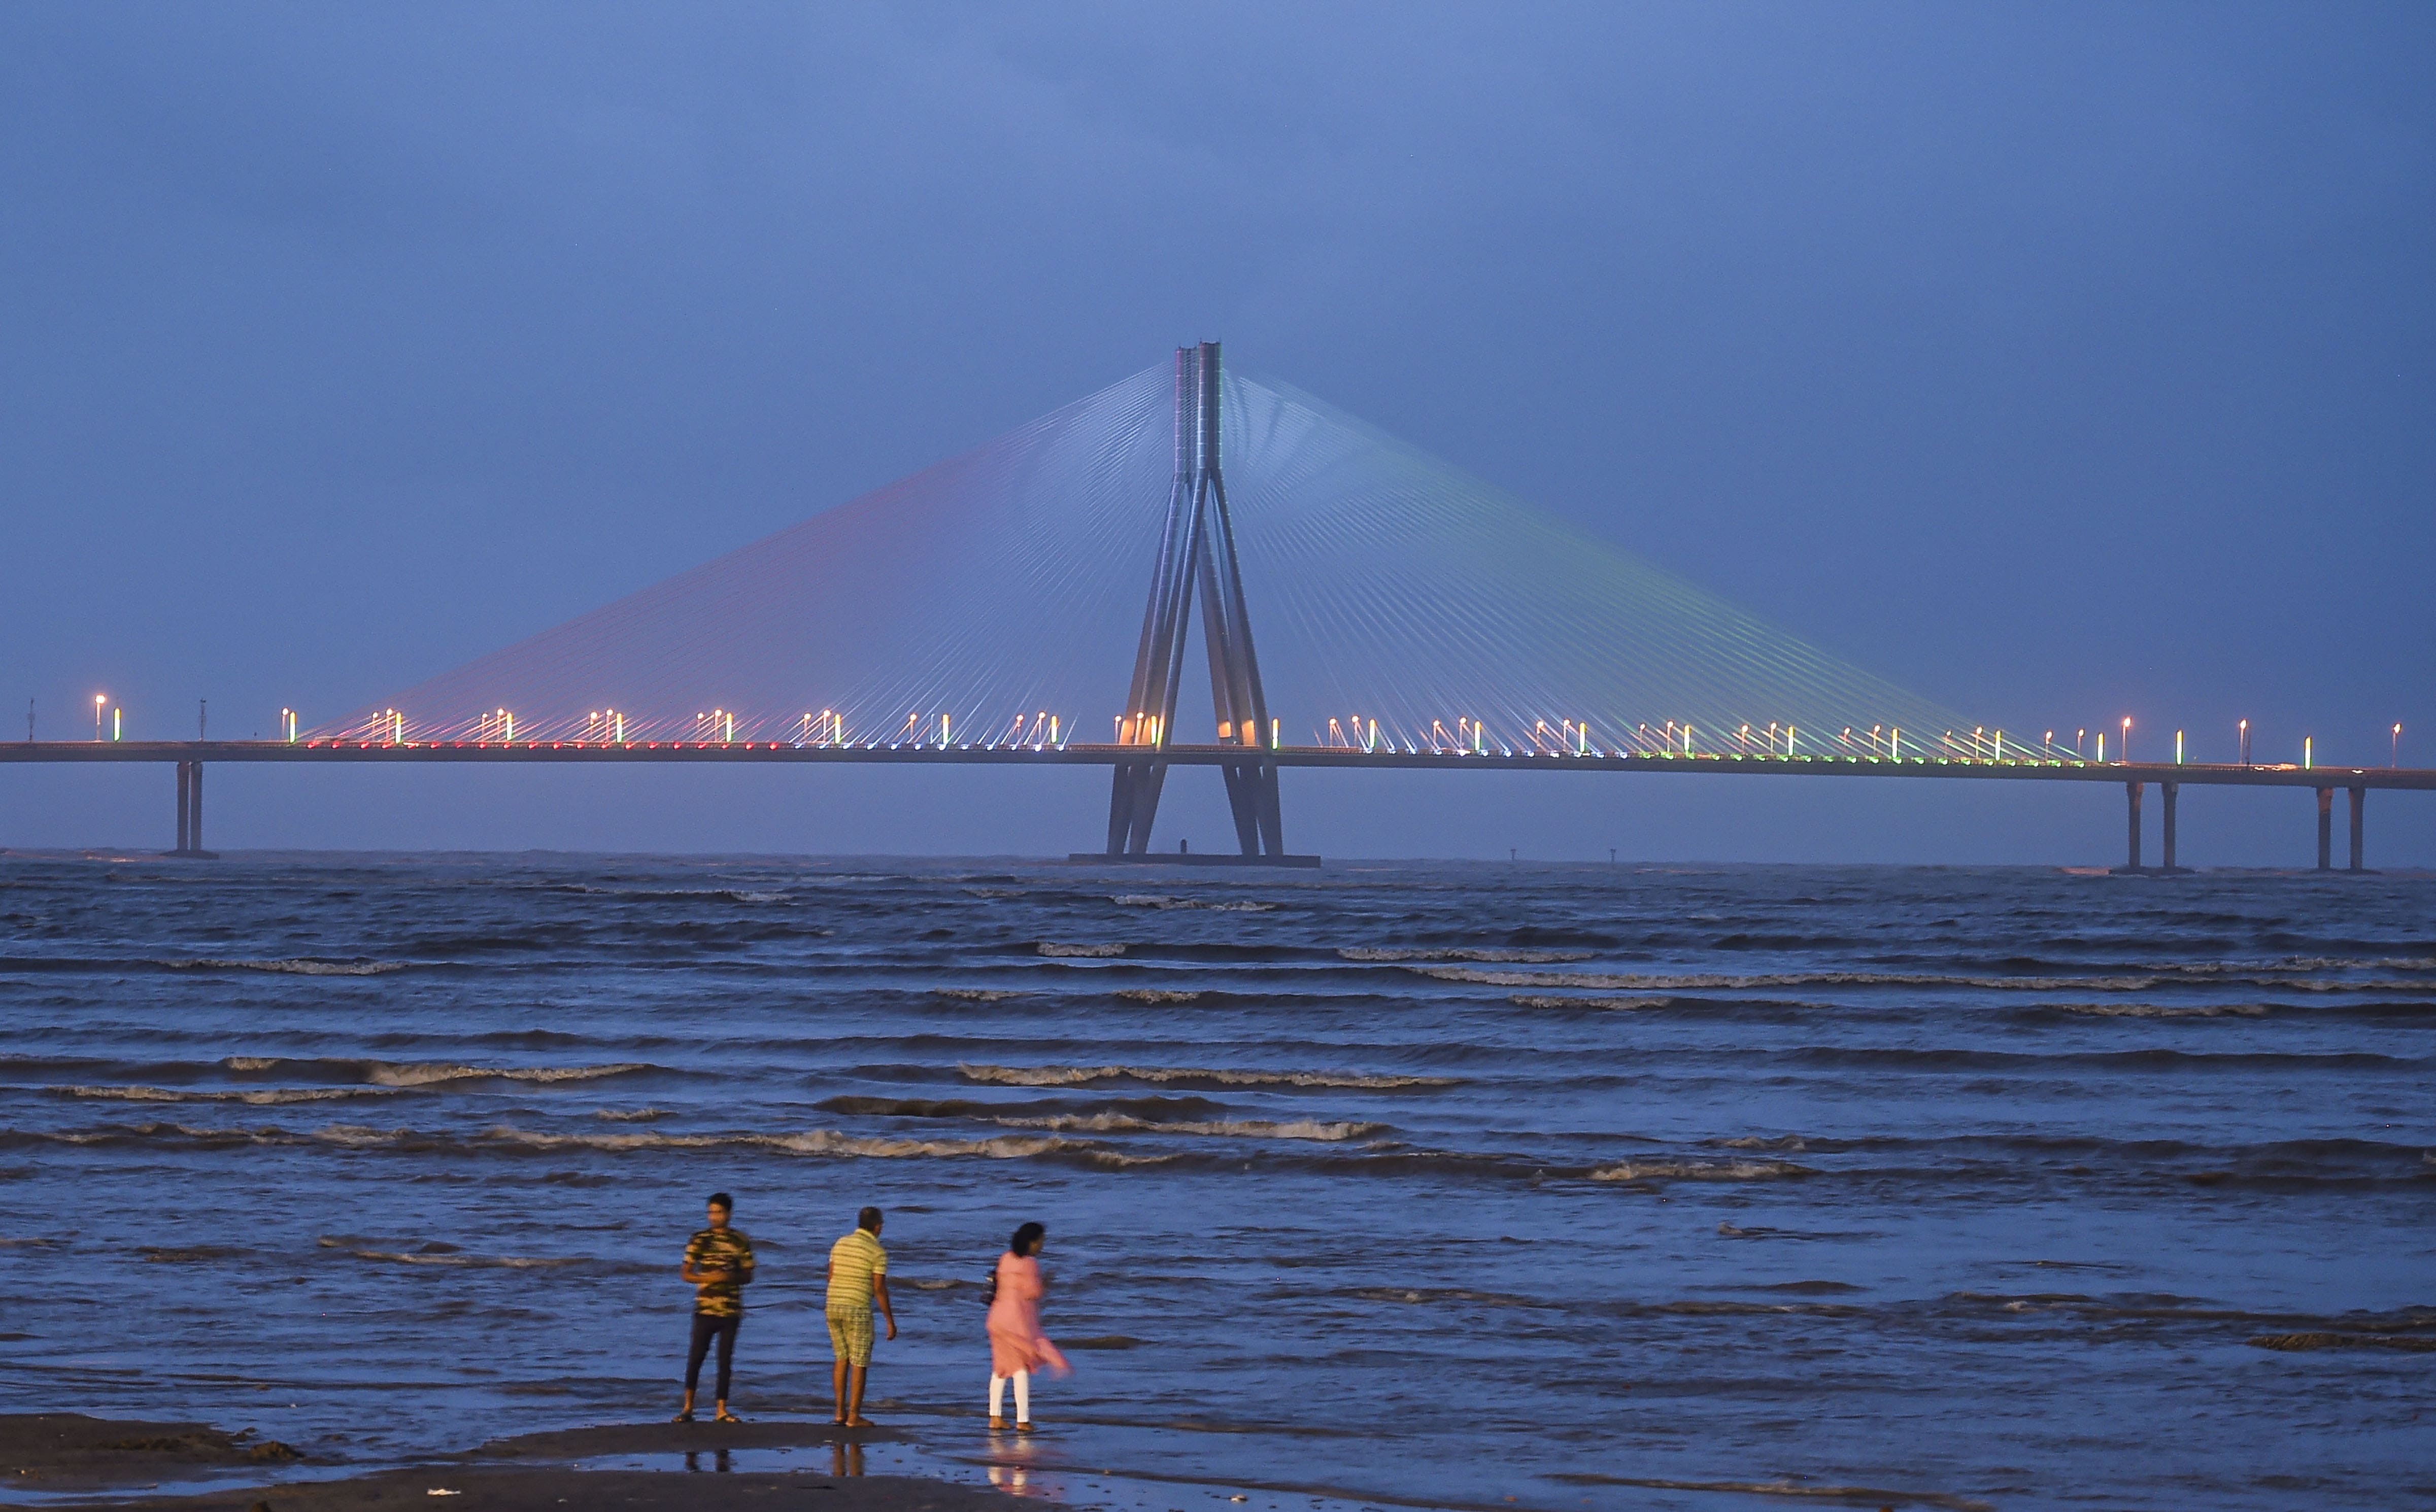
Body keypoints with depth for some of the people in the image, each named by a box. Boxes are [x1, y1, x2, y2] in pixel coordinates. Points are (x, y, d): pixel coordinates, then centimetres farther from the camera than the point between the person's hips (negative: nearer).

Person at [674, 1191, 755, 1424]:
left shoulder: (741, 1241, 6)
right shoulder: (699, 1241, 3)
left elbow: (748, 1275, 9)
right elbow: (686, 1274, 3)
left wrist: (732, 1277, -13)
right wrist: (709, 1278, -15)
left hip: (732, 1310, 1)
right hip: (705, 1308, -1)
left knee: (726, 1360, 3)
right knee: (696, 1357, -5)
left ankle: (722, 1410, 9)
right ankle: (688, 1407, 5)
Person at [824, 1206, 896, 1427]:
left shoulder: (840, 1244, 9)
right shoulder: (877, 1252, -8)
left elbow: (831, 1276, 13)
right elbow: (879, 1289, -10)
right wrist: (890, 1321, -4)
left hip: (833, 1306, 6)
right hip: (858, 1309, -6)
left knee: (842, 1359, 15)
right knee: (859, 1363, 0)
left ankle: (840, 1412, 14)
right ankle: (854, 1416, -1)